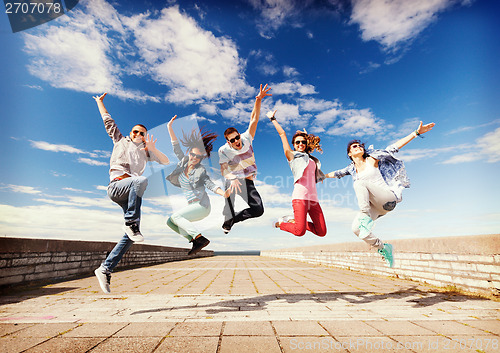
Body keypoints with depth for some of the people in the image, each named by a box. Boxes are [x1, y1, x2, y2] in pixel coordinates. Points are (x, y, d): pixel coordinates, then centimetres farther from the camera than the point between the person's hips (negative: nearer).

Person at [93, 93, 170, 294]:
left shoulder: (145, 151, 26)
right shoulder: (120, 140, 21)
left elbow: (165, 161, 16)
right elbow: (107, 121, 28)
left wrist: (153, 150, 0)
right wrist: (100, 102, 34)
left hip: (131, 193, 4)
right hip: (117, 185, -3)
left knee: (130, 237, -9)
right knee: (141, 180, -39)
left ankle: (105, 269, 0)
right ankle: (130, 223, -33)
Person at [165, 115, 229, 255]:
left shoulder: (201, 171, -11)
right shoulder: (183, 161, 5)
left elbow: (211, 185, -17)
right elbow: (176, 147, 7)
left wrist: (224, 193, -35)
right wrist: (170, 127, 2)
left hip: (202, 206, -8)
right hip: (192, 205, 8)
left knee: (175, 216, -19)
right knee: (170, 222, 6)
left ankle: (201, 238, -22)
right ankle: (195, 240, 4)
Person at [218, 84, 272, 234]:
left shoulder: (246, 139, -3)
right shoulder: (224, 150, -7)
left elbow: (254, 119, -9)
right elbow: (223, 169, -16)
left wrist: (258, 100, -19)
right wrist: (232, 179, -37)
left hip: (248, 181, 1)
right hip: (232, 180, -1)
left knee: (258, 210, -8)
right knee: (231, 184, -34)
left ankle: (231, 219, 12)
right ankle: (228, 218, -11)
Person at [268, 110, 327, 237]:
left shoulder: (312, 160, 23)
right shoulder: (292, 155, 10)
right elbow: (282, 134, 10)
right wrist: (273, 119, 18)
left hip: (313, 197, 6)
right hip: (300, 196, -6)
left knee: (322, 232, 2)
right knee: (300, 231, -17)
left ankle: (294, 221, 20)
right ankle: (280, 223, 12)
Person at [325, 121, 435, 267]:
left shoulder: (371, 159, 4)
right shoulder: (352, 169, 15)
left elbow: (395, 147, 2)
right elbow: (337, 173, 31)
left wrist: (416, 132, -2)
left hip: (388, 197, -4)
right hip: (374, 205, 4)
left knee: (359, 183, -29)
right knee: (356, 228, -18)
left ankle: (366, 218, -26)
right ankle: (383, 247, 7)